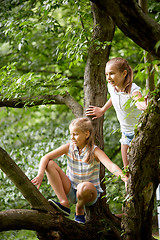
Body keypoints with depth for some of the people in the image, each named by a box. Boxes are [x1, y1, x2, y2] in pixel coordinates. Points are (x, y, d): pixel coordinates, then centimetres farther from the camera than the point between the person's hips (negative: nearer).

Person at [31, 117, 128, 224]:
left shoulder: (94, 151, -14)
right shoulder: (69, 147, -3)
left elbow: (111, 166, -30)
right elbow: (46, 158, -8)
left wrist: (124, 177, -49)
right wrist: (40, 175, -26)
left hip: (90, 193, -4)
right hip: (71, 192, 4)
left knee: (85, 187, -41)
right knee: (50, 164, -13)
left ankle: (80, 209, -4)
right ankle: (64, 204, -18)